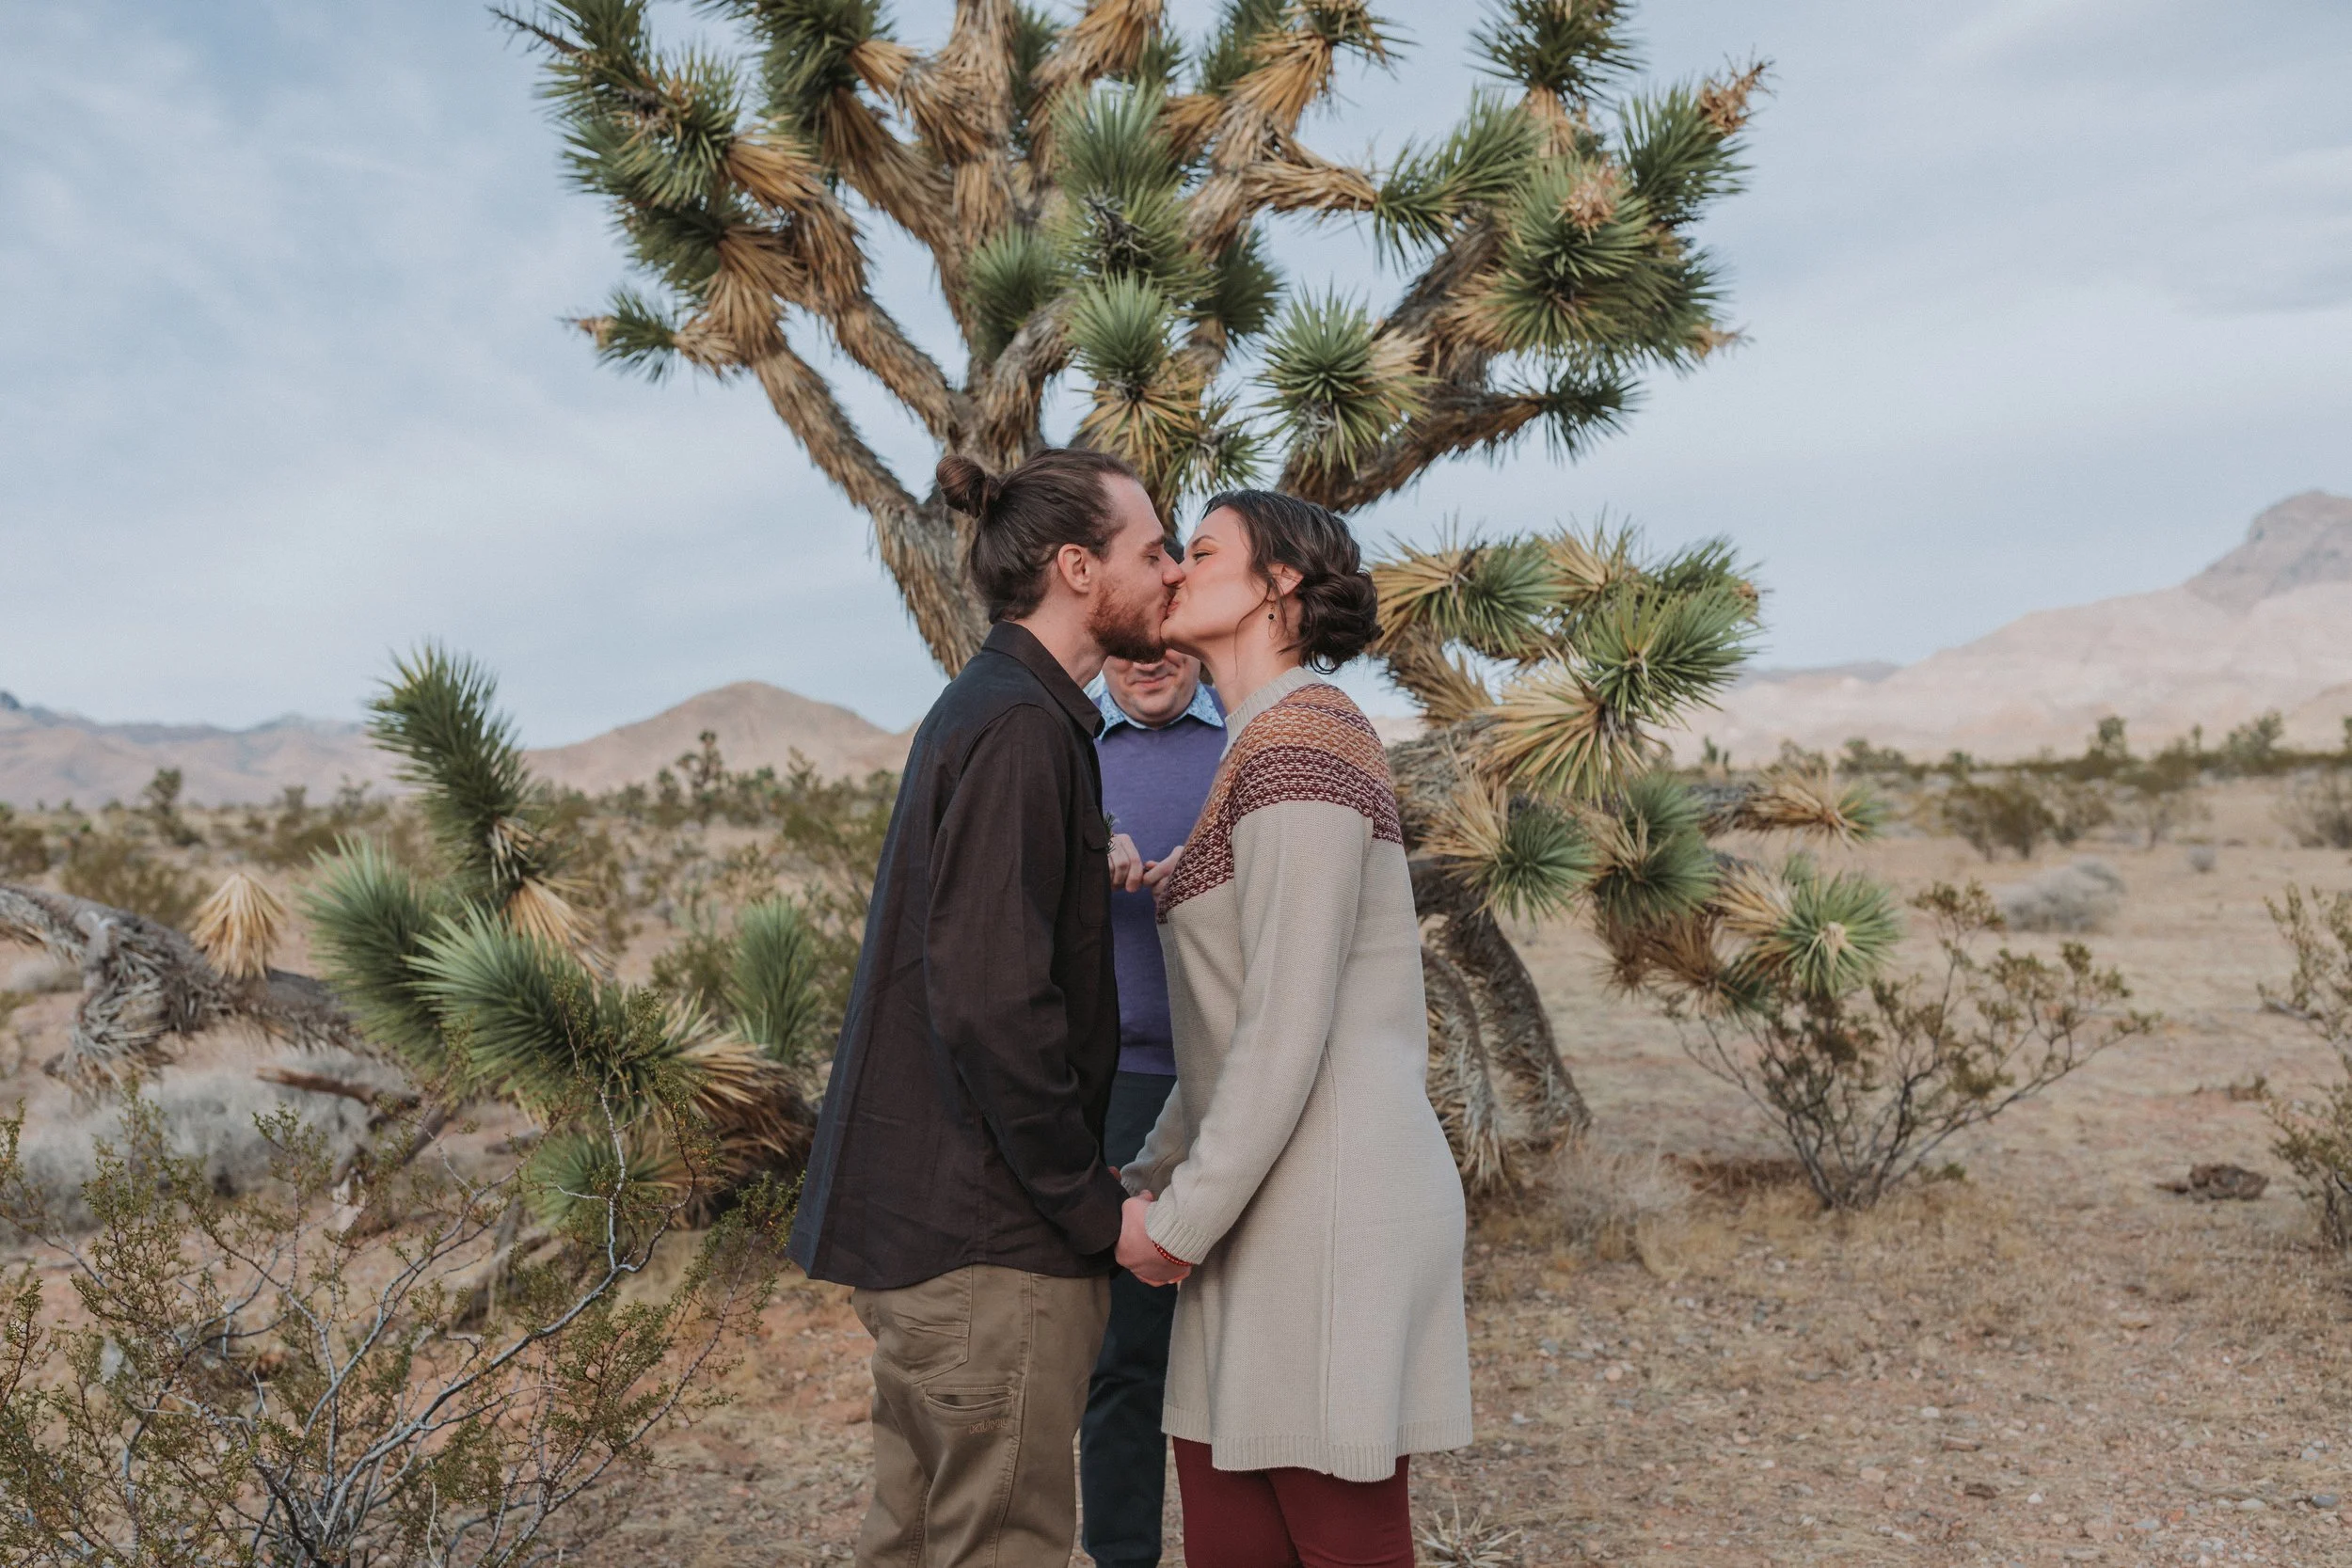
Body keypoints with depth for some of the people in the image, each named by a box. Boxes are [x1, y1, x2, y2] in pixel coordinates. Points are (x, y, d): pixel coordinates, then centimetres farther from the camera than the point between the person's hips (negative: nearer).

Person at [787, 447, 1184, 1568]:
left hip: (912, 1217, 10)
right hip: (991, 1237, -10)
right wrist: (1097, 1209, -16)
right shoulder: (1020, 728, -17)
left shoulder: (980, 713, 15)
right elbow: (992, 1001, -24)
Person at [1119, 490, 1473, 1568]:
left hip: (1332, 1205, -9)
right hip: (1273, 1208, 9)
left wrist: (1184, 1220, -11)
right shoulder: (1270, 749, 17)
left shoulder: (1301, 739, -13)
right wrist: (1149, 1181, 21)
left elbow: (1290, 1025, -19)